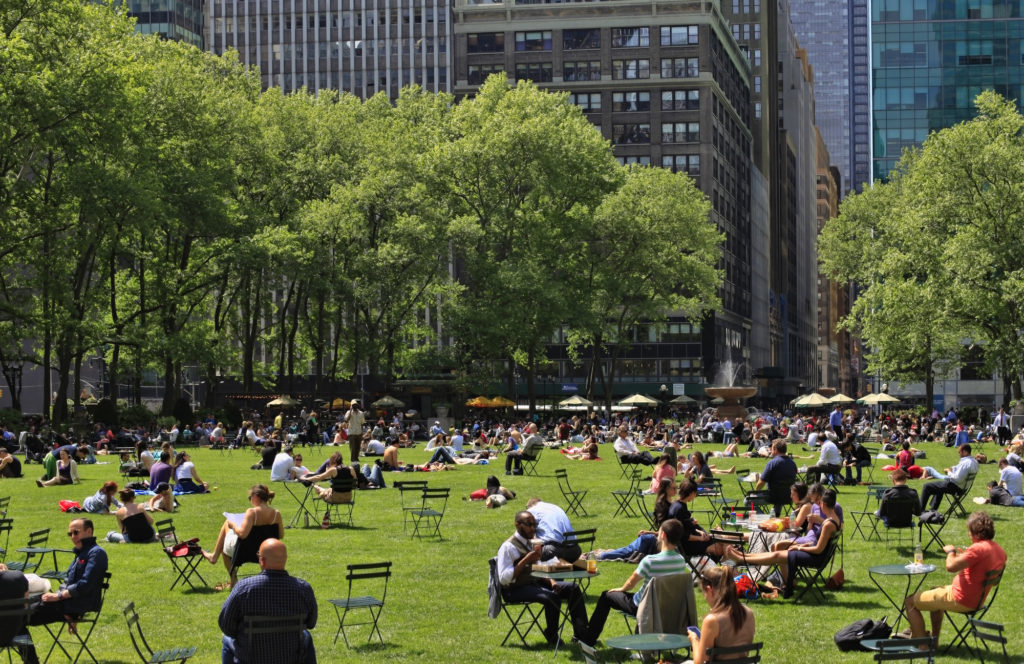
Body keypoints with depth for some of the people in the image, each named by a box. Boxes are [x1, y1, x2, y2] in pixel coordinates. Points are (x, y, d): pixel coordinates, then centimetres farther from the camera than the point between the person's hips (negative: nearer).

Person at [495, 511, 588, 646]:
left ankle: (581, 634, -2)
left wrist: (551, 581, 1)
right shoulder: (508, 547, -13)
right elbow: (503, 578, -21)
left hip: (535, 583, 9)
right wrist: (525, 560, -24)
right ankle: (552, 637, -13)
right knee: (552, 597, -31)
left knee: (573, 589, -3)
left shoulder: (531, 543, 14)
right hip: (515, 590, -9)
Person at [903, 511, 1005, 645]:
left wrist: (951, 551, -14)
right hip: (977, 599, 10)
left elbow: (951, 566, -35)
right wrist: (964, 556, 11)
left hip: (960, 601, -10)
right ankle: (934, 638, 41)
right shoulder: (1000, 551, 2)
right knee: (935, 591, 38)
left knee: (910, 602, 0)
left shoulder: (978, 549, -28)